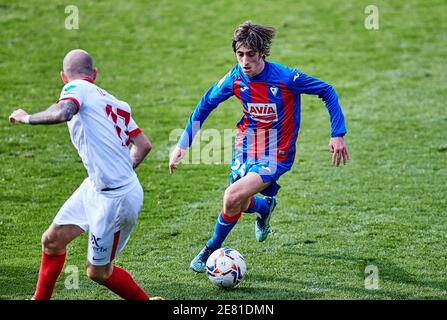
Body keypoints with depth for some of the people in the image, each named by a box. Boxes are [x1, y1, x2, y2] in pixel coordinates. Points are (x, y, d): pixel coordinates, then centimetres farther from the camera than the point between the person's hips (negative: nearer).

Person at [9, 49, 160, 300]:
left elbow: (62, 113, -32)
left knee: (99, 271, 5)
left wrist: (27, 117, -15)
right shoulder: (114, 101, 12)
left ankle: (144, 300, 22)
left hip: (116, 199, -8)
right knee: (52, 240, 14)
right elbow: (144, 145, 11)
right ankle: (41, 298, 29)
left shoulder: (77, 88, -9)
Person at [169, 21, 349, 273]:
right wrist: (183, 144, 1)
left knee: (233, 197, -22)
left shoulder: (285, 77, -23)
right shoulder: (235, 78, -12)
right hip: (246, 148, 5)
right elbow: (206, 104, 5)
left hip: (276, 156, -5)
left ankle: (213, 248, 3)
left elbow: (327, 91, -11)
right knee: (241, 205, 18)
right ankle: (265, 206, 56)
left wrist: (338, 135, -15)